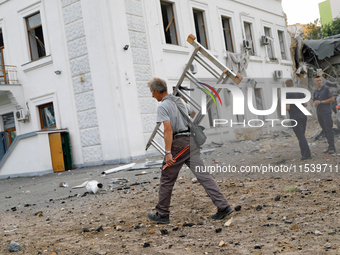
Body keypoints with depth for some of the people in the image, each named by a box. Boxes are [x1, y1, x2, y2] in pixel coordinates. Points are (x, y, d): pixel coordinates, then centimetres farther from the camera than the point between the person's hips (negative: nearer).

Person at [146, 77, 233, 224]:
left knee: (167, 180, 6)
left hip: (178, 143, -7)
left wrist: (168, 153, -23)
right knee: (203, 174, 3)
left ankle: (162, 215, 17)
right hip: (191, 141, 7)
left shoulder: (163, 106, -9)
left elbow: (168, 129, -20)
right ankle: (223, 206, -4)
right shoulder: (179, 100, 16)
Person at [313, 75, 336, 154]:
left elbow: (332, 99, -11)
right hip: (319, 114, 6)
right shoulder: (315, 92, 14)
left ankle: (332, 148, -10)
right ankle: (330, 146, 13)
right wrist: (316, 103, -9)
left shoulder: (327, 89, -5)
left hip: (326, 113, -6)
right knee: (325, 130, 7)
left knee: (329, 130, -10)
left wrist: (320, 102, -15)